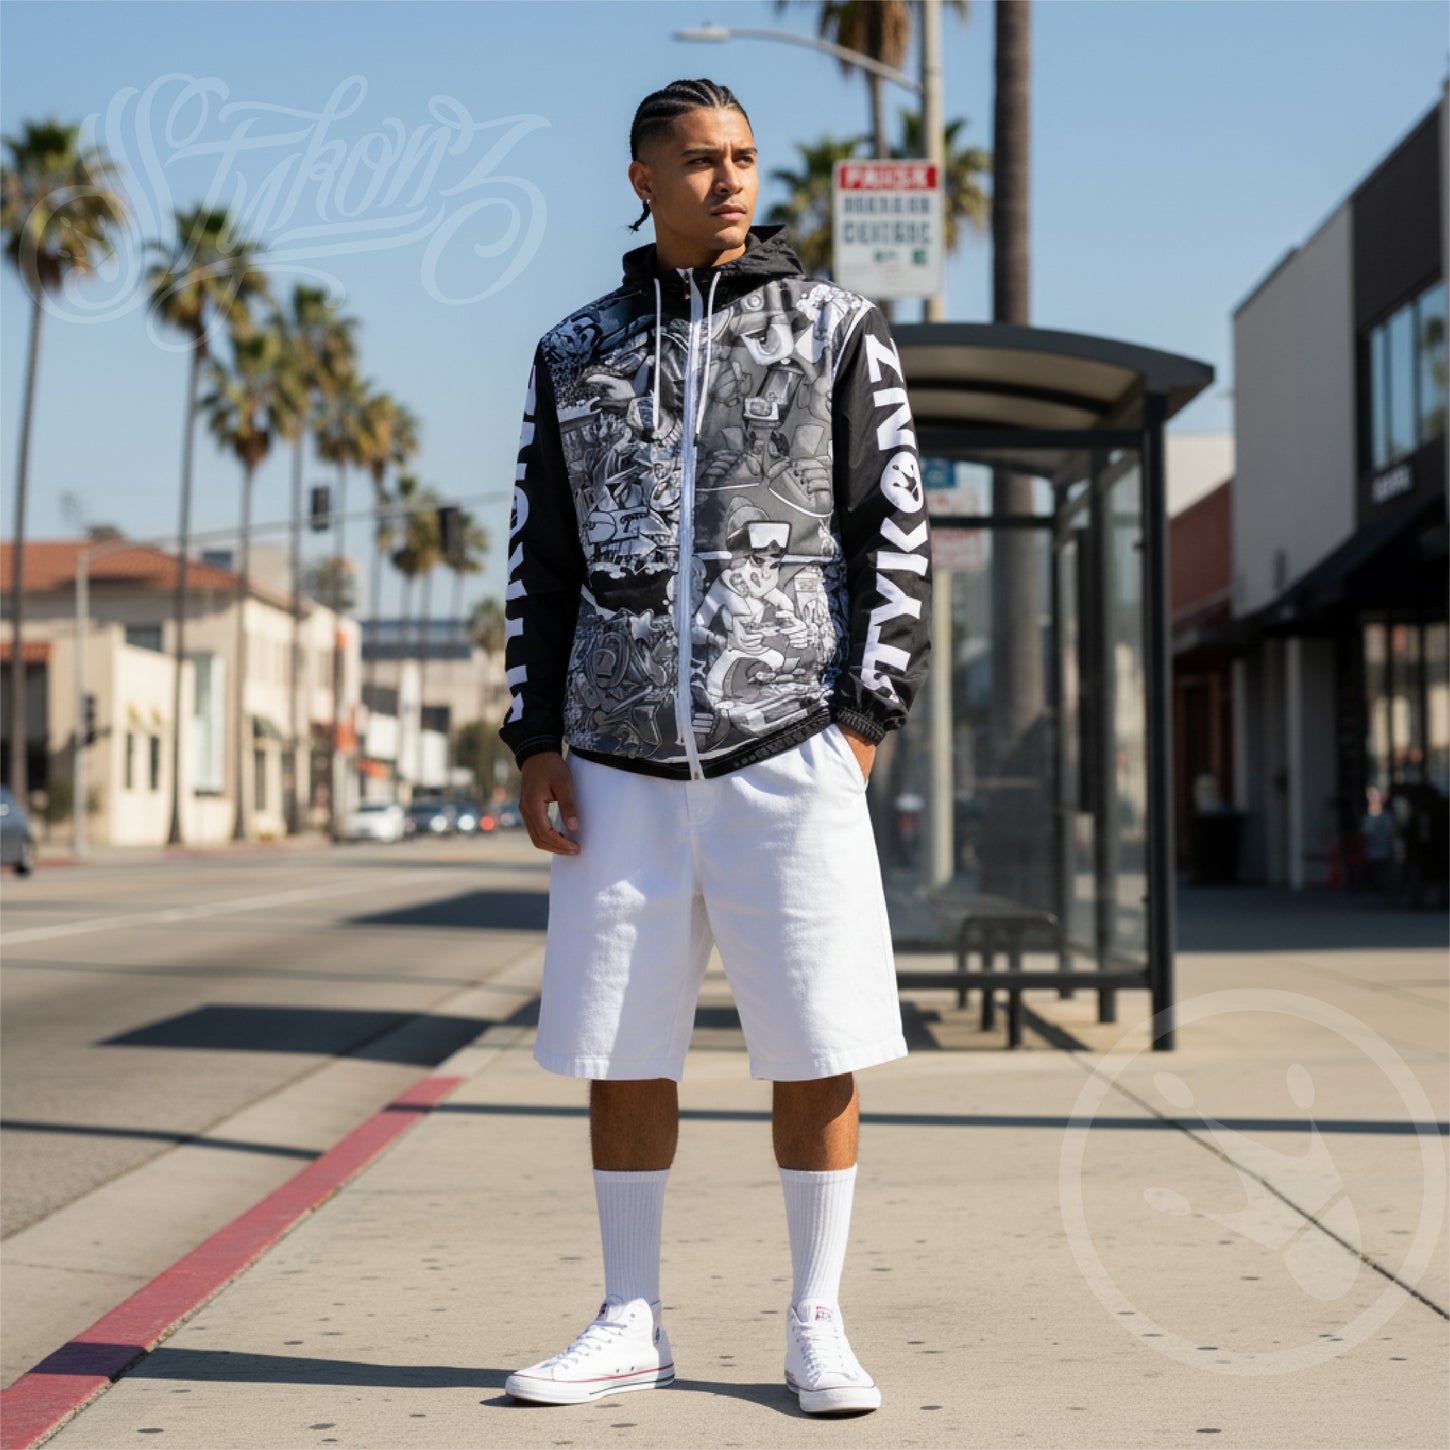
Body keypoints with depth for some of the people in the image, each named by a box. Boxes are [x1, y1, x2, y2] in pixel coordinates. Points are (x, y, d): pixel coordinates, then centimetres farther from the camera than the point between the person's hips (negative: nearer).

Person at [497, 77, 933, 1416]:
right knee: (620, 1050, 5)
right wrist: (534, 740, 4)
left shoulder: (836, 328, 4)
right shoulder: (575, 352, 11)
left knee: (815, 1049, -2)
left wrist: (862, 722, -8)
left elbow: (896, 538, 1)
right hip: (621, 764, 3)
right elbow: (542, 560, 13)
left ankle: (817, 1332, 12)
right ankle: (632, 1326, 19)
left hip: (787, 753, -2)